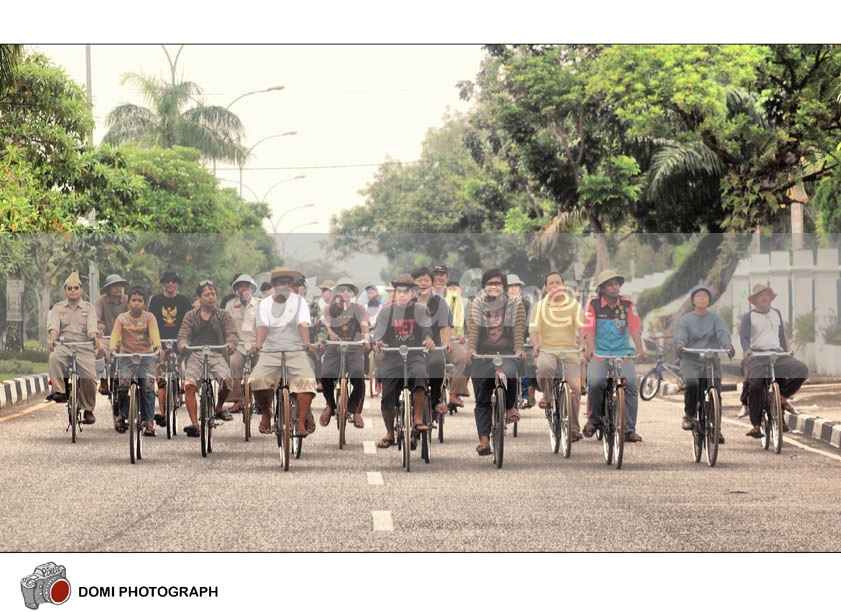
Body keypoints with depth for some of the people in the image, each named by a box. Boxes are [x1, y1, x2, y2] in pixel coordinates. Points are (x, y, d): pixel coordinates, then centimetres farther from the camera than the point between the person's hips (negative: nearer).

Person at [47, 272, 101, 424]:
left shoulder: (88, 307, 13)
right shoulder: (58, 307, 14)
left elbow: (92, 326, -2)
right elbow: (54, 325, -2)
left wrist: (94, 338, -25)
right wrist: (52, 338, -24)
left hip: (84, 346, 0)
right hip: (63, 345, 0)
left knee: (89, 376, -16)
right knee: (53, 359, -35)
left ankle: (88, 410, 1)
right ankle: (59, 391, -33)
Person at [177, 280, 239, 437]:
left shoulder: (223, 315, 16)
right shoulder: (190, 316, 18)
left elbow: (232, 332, 1)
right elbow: (184, 334, 6)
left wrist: (231, 343, -23)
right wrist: (182, 343, -19)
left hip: (217, 354, -1)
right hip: (196, 355, 1)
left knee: (226, 379, -29)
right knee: (189, 385, -24)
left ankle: (219, 407, 2)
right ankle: (194, 424, -26)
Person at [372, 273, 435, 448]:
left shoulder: (420, 310, 4)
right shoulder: (386, 311, 5)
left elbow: (426, 328, -10)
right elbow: (379, 332, -2)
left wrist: (428, 339, -34)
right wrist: (378, 342, -27)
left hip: (414, 356, -1)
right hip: (392, 357, 1)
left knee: (419, 375, -34)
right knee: (388, 398, -4)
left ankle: (418, 419, -24)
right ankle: (389, 434, 18)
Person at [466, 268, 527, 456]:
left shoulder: (515, 303, 8)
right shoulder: (477, 304, 12)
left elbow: (519, 328, -3)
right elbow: (474, 328, 0)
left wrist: (519, 348, -19)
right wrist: (471, 348, -17)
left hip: (507, 353, -2)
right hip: (483, 354, 2)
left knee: (508, 373, -35)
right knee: (482, 398, -1)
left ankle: (511, 406, -7)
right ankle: (484, 440, 1)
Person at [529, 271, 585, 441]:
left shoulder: (574, 304, 4)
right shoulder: (540, 306, 3)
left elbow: (582, 327, -7)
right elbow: (533, 329, -6)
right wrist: (535, 345, -26)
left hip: (570, 350, 1)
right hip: (547, 349, -1)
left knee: (575, 387, -12)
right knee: (543, 367, -36)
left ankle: (574, 427, 0)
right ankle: (547, 396, -6)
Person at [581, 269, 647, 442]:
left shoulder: (628, 305, 5)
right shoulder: (593, 305, 1)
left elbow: (635, 328, -3)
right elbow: (589, 328, -9)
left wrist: (639, 348, -19)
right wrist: (590, 348, -26)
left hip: (623, 353, 2)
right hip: (600, 354, -1)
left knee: (630, 383, -19)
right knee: (595, 382, -26)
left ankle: (630, 429, -12)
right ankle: (594, 419, -1)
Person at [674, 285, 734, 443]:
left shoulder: (715, 319, 11)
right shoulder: (685, 320, 10)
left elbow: (723, 334, -6)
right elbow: (680, 337, -3)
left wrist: (728, 346, -28)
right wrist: (679, 346, -28)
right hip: (691, 360, -1)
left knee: (715, 392, -14)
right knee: (691, 384, -29)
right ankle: (689, 415, -3)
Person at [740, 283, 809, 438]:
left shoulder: (776, 313, 22)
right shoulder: (749, 316, 9)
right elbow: (744, 336, 0)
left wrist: (787, 349, 13)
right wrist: (747, 350, -20)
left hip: (778, 354, 3)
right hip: (757, 356, -3)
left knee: (802, 369, -22)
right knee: (755, 385, -27)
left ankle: (782, 396, 1)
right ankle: (756, 425, -16)